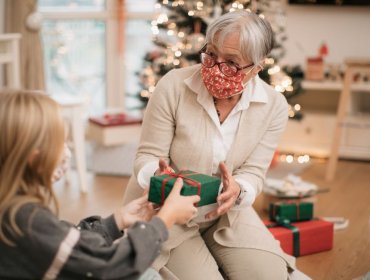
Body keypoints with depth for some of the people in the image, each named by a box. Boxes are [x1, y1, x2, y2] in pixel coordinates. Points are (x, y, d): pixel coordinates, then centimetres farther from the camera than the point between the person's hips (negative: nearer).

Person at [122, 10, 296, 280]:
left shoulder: (274, 105, -10)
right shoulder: (173, 86, -19)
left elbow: (253, 173, -9)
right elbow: (147, 157, -13)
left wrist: (238, 190, -33)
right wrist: (158, 174, -37)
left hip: (225, 212, 3)